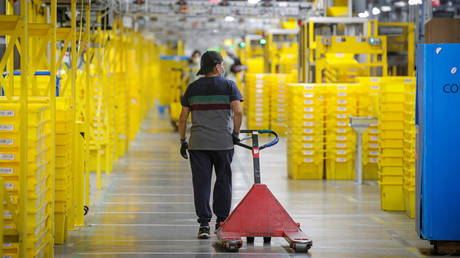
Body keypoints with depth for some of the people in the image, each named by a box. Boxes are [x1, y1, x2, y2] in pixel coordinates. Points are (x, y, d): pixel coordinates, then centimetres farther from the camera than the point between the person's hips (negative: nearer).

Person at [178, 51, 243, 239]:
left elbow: (183, 118, 7)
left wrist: (182, 141, 15)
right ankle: (221, 222, 17)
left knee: (201, 183, 1)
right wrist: (236, 133, 1)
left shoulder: (192, 88, 8)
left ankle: (204, 224, -4)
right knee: (223, 181, 12)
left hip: (198, 144, 2)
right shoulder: (229, 86, 0)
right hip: (223, 143, -1)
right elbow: (238, 112, -11)